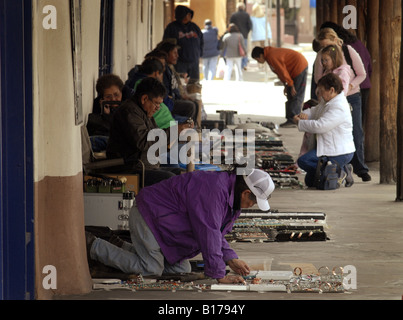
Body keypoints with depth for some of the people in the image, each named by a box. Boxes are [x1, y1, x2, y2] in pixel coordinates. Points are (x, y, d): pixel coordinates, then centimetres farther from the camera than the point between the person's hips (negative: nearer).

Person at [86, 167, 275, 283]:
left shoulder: (230, 194, 4)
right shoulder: (214, 190, -31)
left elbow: (216, 232, 13)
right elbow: (208, 234, -32)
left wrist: (230, 259, -1)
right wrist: (219, 275, -28)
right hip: (148, 215, -11)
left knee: (181, 269, 9)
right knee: (151, 269, -11)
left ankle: (125, 249, 19)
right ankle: (93, 246, -1)